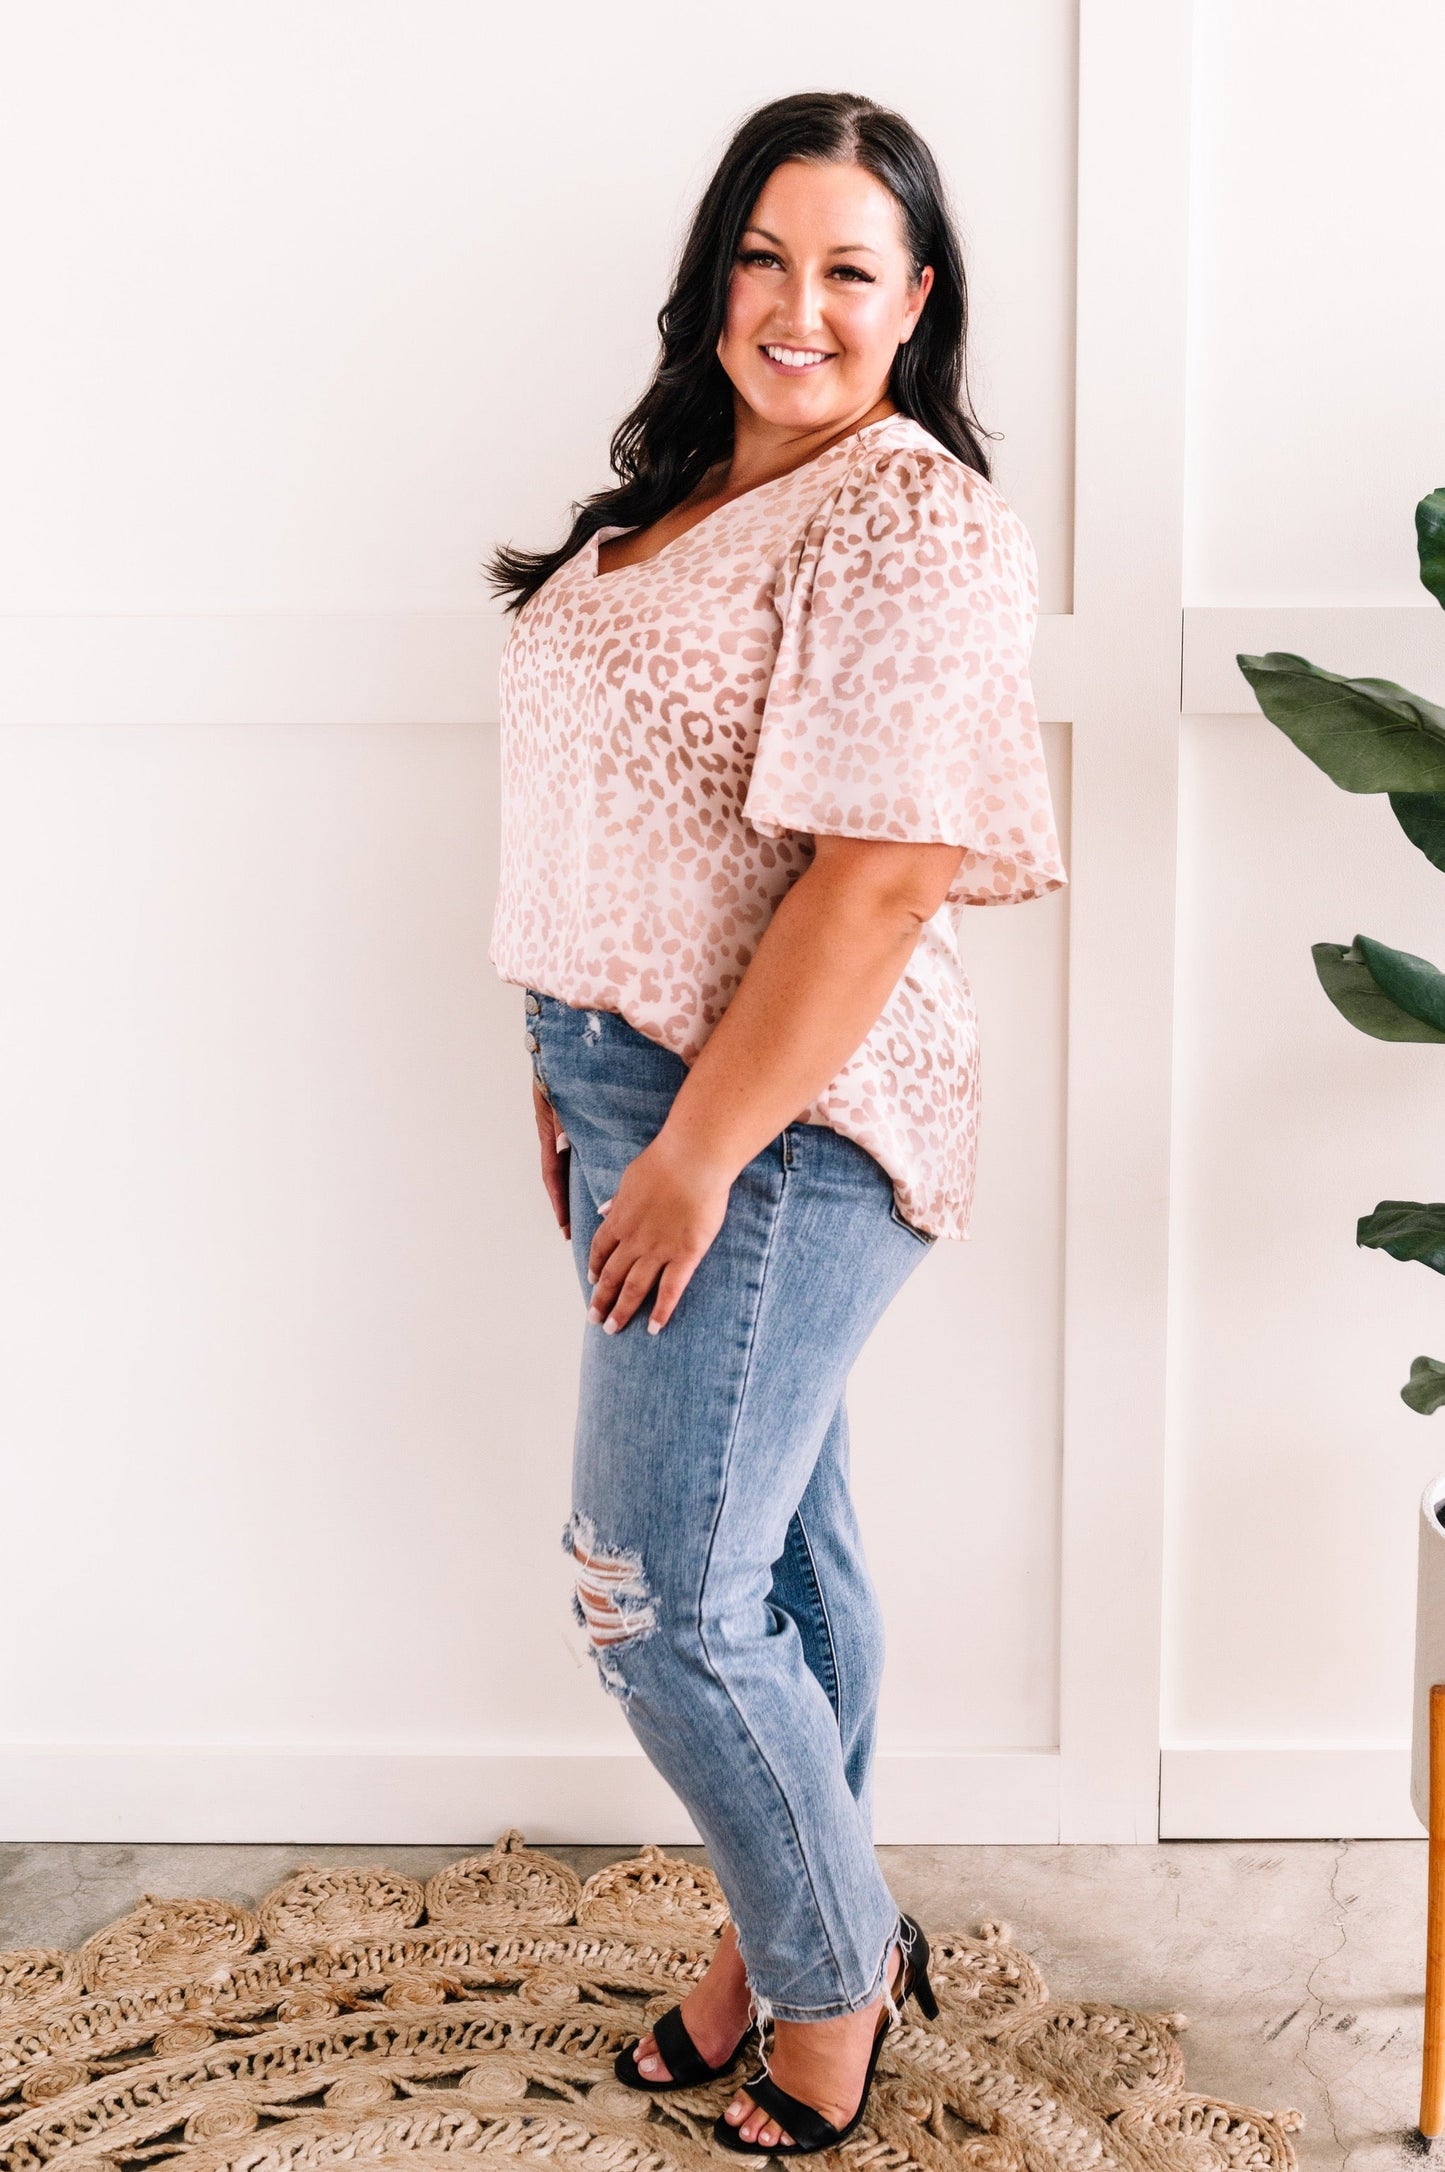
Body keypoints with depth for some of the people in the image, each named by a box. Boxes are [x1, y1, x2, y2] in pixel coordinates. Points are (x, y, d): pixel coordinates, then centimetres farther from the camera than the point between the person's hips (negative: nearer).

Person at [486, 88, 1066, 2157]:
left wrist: (699, 1150, -22)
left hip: (778, 1118, -8)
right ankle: (803, 1927, 35)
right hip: (643, 1088, 8)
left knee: (663, 1600, -3)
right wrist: (574, 1077, 13)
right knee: (772, 1538, 18)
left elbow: (884, 870, -23)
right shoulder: (690, 488, 12)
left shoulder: (914, 516, -16)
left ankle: (831, 1969, 20)